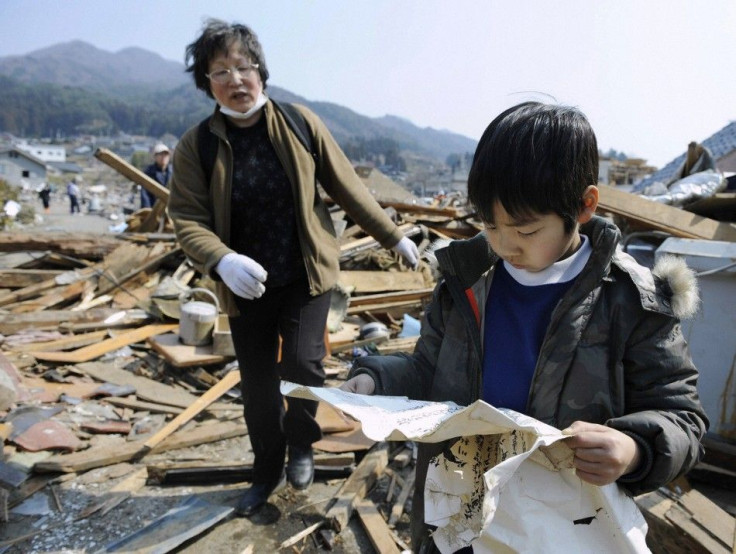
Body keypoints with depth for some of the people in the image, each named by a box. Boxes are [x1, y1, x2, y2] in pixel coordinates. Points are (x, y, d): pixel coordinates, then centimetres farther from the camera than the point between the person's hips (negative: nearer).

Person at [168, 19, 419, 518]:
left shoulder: (300, 124, -6)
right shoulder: (196, 146, -6)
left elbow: (347, 187, 0)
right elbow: (187, 218, -11)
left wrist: (393, 237, 4)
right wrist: (222, 260, -32)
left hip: (306, 275, -1)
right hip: (246, 285, 1)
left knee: (302, 364, -14)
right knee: (258, 388, 10)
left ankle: (301, 445, 20)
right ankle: (268, 471, 37)